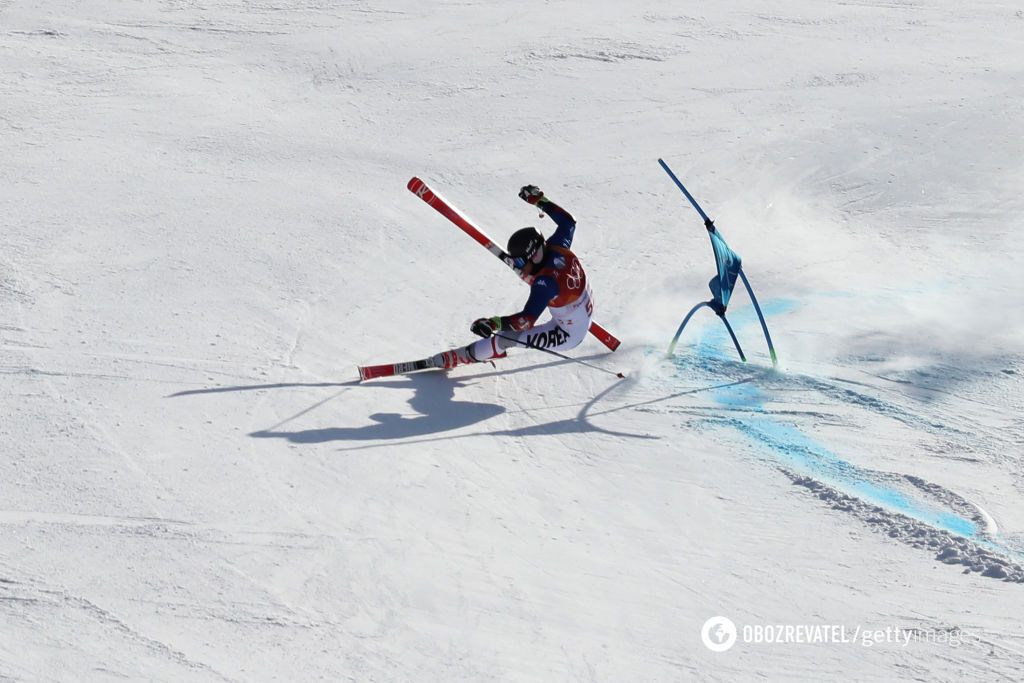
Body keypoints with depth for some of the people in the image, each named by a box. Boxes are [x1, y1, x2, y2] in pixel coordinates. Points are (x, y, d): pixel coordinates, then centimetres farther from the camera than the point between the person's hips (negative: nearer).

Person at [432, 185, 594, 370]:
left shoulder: (544, 282, -35)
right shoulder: (558, 248, -15)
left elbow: (527, 319, -41)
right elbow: (568, 221, 6)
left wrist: (494, 323, -48)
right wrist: (539, 199, 10)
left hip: (568, 335, -8)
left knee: (507, 337, -10)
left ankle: (458, 357, 2)